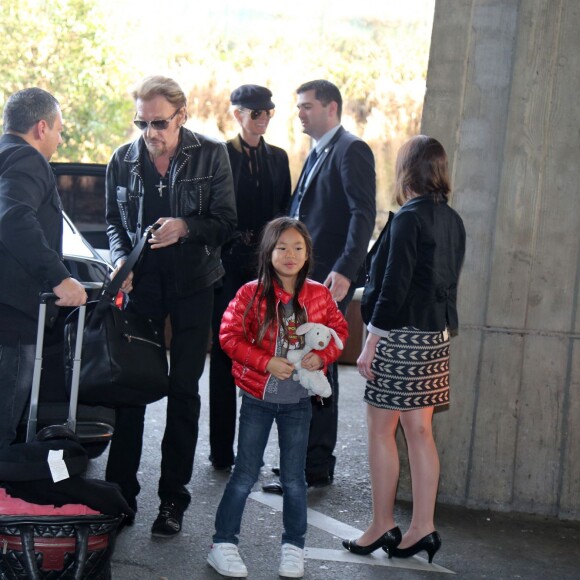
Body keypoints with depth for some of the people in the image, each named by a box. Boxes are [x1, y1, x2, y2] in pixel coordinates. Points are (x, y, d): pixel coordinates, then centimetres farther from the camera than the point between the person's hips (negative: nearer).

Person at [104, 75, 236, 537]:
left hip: (192, 286, -2)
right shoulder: (123, 160, 2)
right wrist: (120, 258, -7)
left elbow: (225, 222, -5)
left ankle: (173, 498, 14)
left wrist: (186, 227, -24)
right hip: (141, 284, 2)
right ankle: (121, 491, 15)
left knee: (184, 390, 4)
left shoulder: (211, 155, -5)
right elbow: (114, 221, 12)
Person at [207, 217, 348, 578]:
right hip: (258, 398, -2)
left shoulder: (319, 295, -3)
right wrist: (267, 362, -19)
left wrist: (322, 356, -13)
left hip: (298, 401, 2)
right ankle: (224, 544, 15)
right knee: (245, 475, 4)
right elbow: (229, 335, -10)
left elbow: (339, 330, 7)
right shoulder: (251, 294, -10)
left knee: (294, 478, 9)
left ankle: (294, 548, 23)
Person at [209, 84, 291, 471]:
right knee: (225, 354, 1)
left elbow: (285, 211, 13)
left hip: (266, 265, 4)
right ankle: (222, 450, 7)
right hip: (229, 265, -4)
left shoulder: (278, 157, 12)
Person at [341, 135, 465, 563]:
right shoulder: (453, 221, 10)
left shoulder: (410, 218, -14)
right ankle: (423, 528, 12)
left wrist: (371, 343, -14)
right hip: (437, 336, 8)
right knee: (420, 431, 10)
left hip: (401, 335, -8)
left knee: (381, 430, 2)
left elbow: (394, 285, -18)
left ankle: (383, 527, 7)